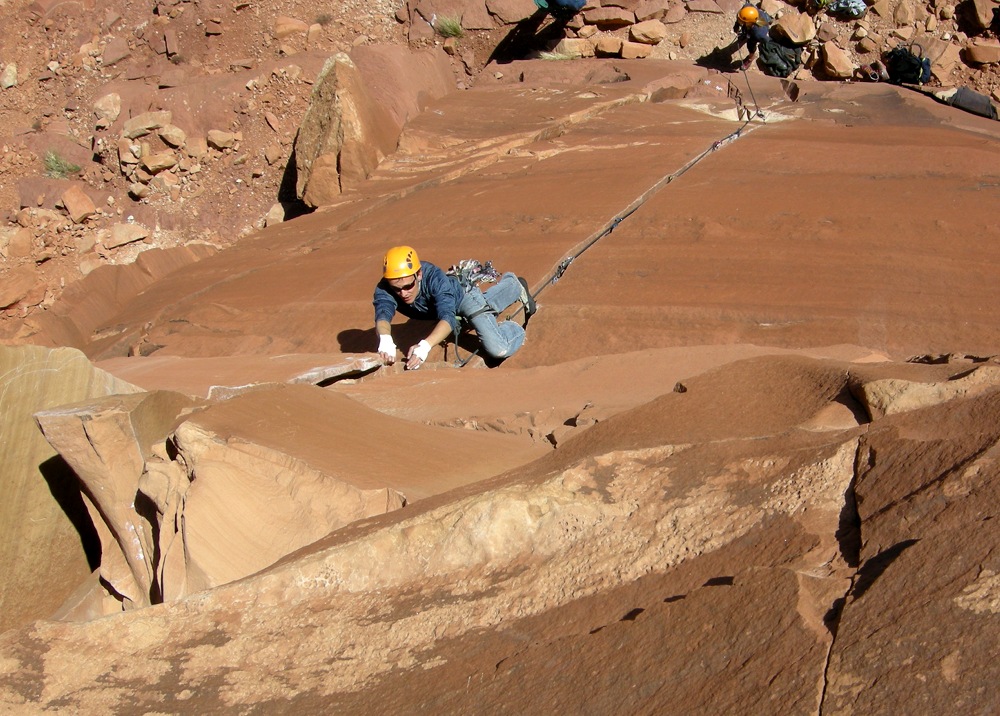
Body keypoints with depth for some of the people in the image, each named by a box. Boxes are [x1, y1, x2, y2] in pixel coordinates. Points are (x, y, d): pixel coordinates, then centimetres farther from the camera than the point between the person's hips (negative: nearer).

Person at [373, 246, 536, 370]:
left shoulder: (434, 277, -47)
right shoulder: (384, 289, -38)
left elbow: (448, 317, -58)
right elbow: (383, 316, -54)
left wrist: (425, 346, -76)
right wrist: (385, 339, -78)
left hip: (464, 296, -5)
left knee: (499, 350, -13)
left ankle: (513, 329, 22)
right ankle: (511, 282, 65)